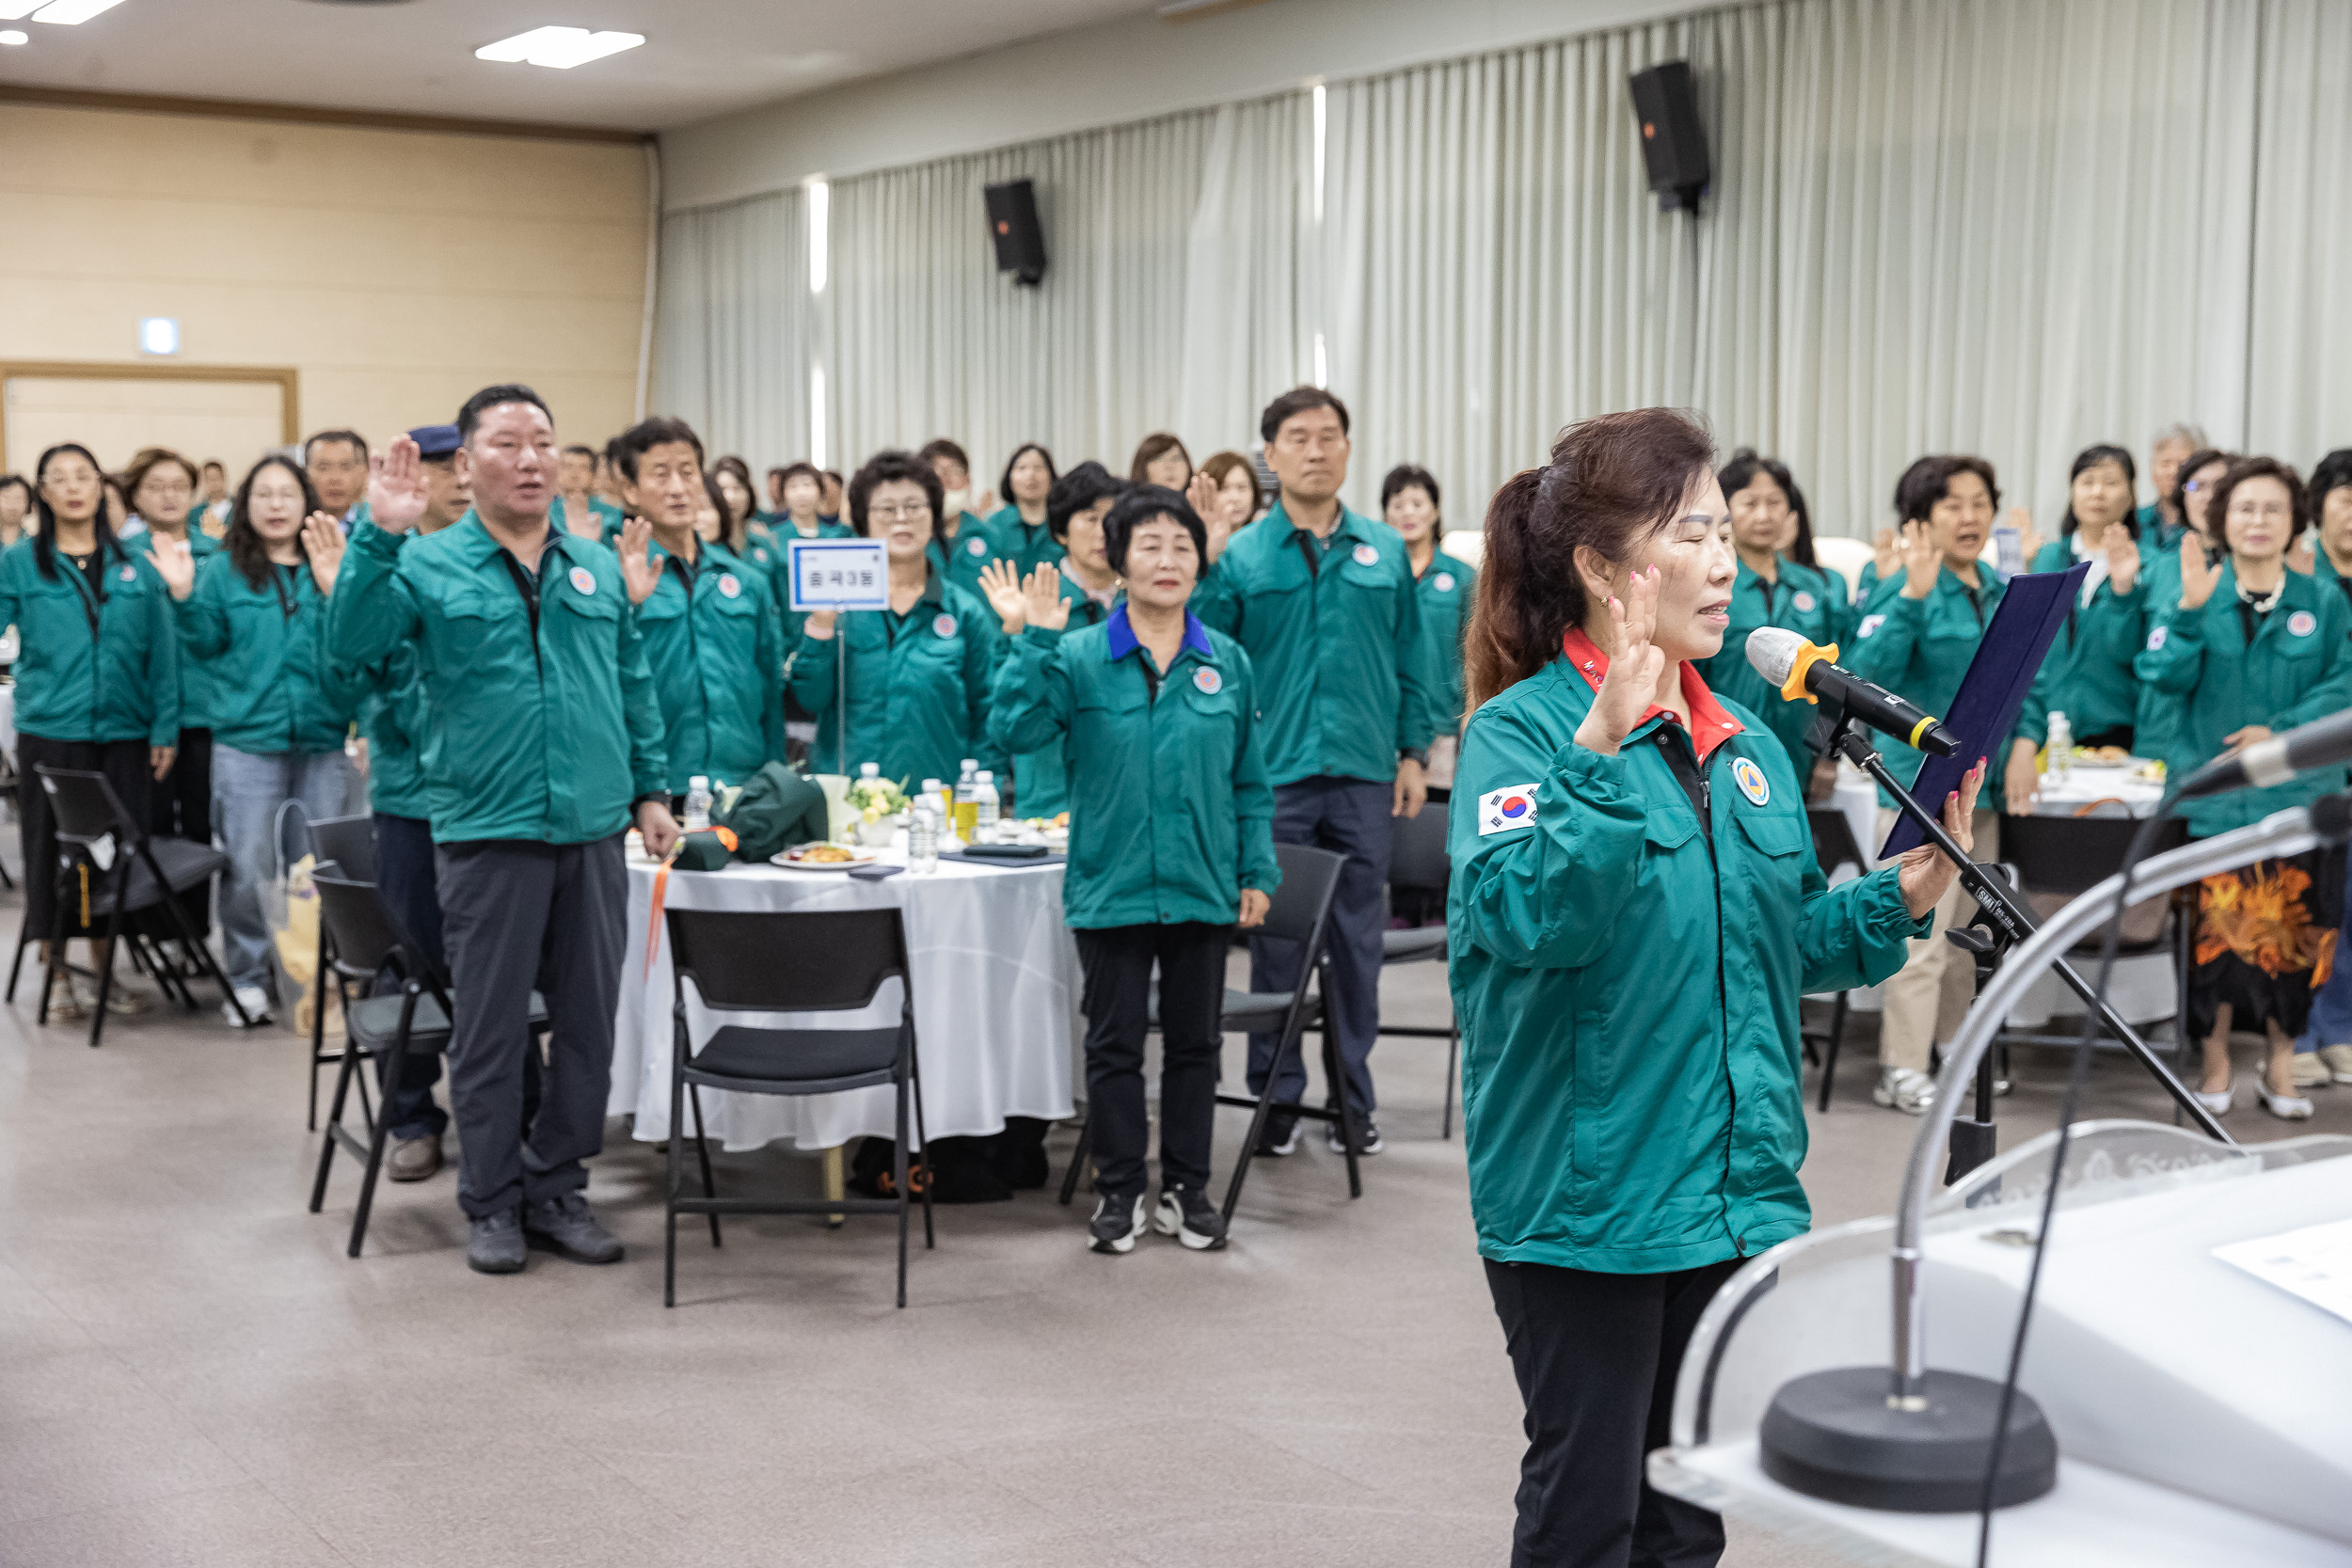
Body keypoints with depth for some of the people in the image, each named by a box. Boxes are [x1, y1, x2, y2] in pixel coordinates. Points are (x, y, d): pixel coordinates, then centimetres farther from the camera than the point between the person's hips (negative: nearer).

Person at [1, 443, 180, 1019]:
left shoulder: (136, 567, 7)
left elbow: (161, 653, 6)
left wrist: (164, 729, 2)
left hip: (124, 734, 2)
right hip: (51, 731, -2)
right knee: (53, 849, 2)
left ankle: (105, 969, 21)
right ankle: (57, 972, 14)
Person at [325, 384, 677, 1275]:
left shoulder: (597, 568, 12)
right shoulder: (429, 566, 0)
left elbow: (634, 686, 17)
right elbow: (351, 642, -16)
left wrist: (651, 788, 12)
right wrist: (380, 537, -25)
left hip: (593, 830, 4)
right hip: (487, 832, -4)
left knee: (589, 1020, 9)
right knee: (491, 1026, 5)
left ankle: (557, 1189, 23)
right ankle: (491, 1201, 18)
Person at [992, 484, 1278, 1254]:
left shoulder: (1227, 662, 2)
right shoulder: (1080, 657, -4)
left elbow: (1250, 781, 8)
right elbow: (1015, 729, -17)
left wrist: (1258, 871, 4)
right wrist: (1035, 641, -22)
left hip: (1203, 887, 2)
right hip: (1112, 884, -2)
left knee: (1195, 1042, 12)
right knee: (1115, 1043, 8)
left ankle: (1187, 1188, 25)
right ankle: (1119, 1191, 21)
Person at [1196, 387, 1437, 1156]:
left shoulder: (1385, 552, 7)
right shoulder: (1241, 558, 1)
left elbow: (1411, 658, 11)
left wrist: (1414, 752, 7)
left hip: (1364, 774, 2)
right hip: (1273, 774, -2)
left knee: (1358, 938, 7)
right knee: (1275, 939, 4)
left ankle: (1355, 1099, 17)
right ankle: (1276, 1097, 15)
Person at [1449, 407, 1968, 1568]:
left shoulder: (1747, 745, 10)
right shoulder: (1521, 730, -12)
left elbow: (1792, 940, 16)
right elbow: (1519, 918, -28)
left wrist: (1900, 897, -1)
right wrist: (1602, 751, -34)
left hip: (1733, 1190, 7)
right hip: (1584, 1197, -7)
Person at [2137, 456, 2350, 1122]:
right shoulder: (2194, 595, 3)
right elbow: (2165, 675, -11)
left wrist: (2280, 730, -14)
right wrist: (2190, 610, -25)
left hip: (2299, 795, 1)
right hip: (2213, 793, -1)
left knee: (2293, 934, 5)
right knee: (2218, 929, 2)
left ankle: (2281, 1066, 19)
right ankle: (2216, 1062, 16)